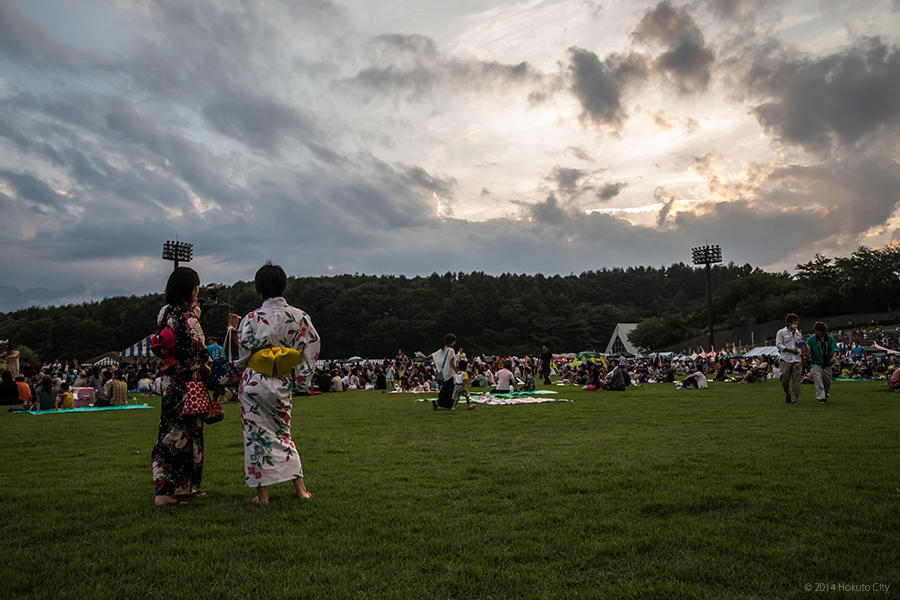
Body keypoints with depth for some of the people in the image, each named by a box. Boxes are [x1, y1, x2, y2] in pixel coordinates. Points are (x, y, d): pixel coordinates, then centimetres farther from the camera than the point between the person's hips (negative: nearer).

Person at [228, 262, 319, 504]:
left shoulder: (251, 319, -9)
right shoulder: (299, 316, -3)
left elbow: (242, 356, -5)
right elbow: (312, 348, 0)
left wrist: (236, 329, 8)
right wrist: (300, 378, 10)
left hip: (254, 383, -3)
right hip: (282, 385, 3)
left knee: (257, 435, 6)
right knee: (283, 432, 17)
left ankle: (263, 493, 9)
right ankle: (300, 488, 13)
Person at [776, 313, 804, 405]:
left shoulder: (798, 333, 16)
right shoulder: (781, 332, 2)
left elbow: (802, 344, 26)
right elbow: (778, 344, -5)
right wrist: (791, 350, -12)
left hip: (797, 360, 3)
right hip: (785, 360, -3)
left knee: (796, 379, -5)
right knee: (785, 379, -4)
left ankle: (795, 398, -3)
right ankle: (787, 394, 20)